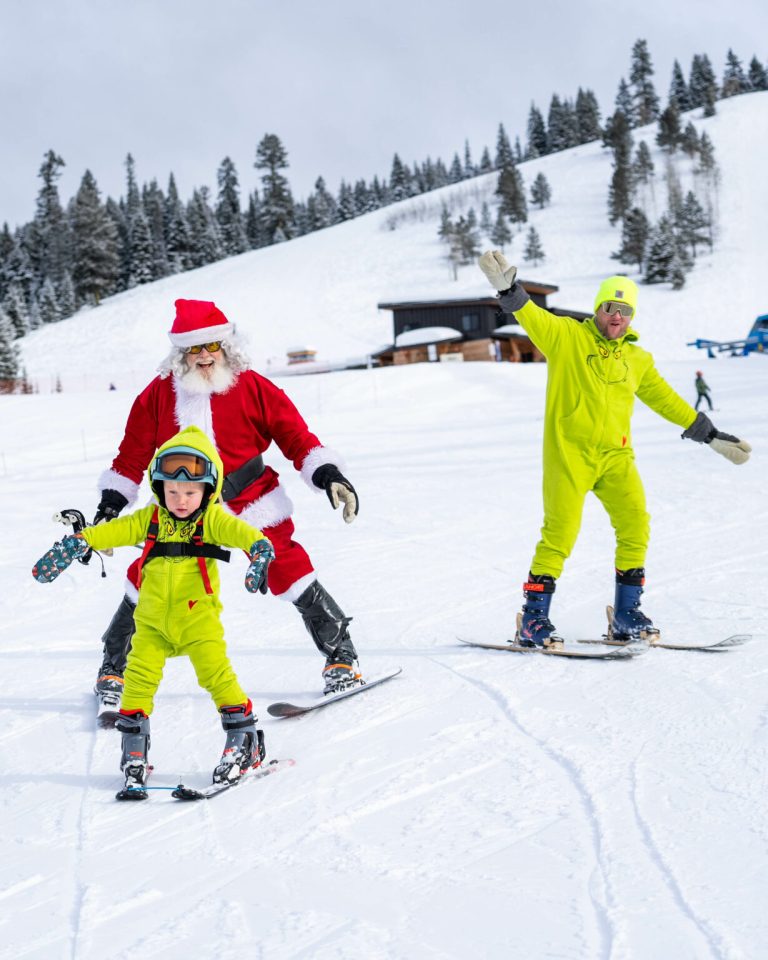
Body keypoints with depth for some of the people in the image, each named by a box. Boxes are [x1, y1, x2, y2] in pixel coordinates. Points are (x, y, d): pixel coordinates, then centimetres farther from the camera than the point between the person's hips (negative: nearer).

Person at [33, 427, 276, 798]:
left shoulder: (212, 520, -4)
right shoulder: (149, 520, 5)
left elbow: (239, 531, -20)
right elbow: (112, 532, 0)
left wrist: (260, 548, -40)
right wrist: (76, 543, -12)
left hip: (198, 616, -3)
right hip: (152, 620, 3)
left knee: (216, 673, -11)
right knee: (139, 677, -4)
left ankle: (245, 741, 5)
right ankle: (134, 751, 9)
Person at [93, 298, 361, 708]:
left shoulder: (253, 388, -6)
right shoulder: (159, 394, -1)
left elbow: (295, 436, -2)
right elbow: (133, 454, 7)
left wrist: (328, 475, -14)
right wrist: (110, 505, 4)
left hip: (252, 504, -1)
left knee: (289, 571, -8)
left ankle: (341, 654, 7)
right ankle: (114, 665, 21)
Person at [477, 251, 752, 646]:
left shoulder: (637, 359, 16)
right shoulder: (566, 336, 4)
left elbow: (666, 399, 22)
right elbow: (531, 317, -9)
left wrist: (712, 436, 21)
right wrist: (508, 288, -29)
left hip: (616, 456, 5)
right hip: (569, 451, -5)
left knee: (635, 527, -5)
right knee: (560, 532, -10)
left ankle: (626, 617, 7)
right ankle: (533, 619, -1)